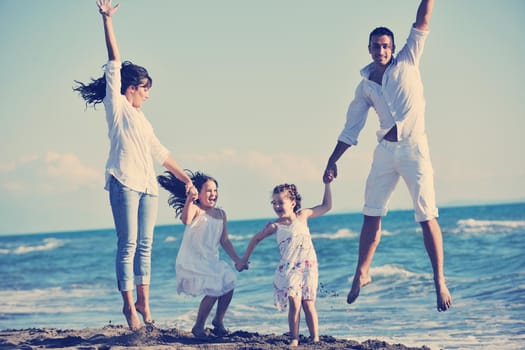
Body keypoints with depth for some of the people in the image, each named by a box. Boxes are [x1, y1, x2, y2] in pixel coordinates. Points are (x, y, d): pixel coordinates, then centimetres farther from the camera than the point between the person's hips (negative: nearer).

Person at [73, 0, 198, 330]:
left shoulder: (142, 119, 24)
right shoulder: (116, 105, 6)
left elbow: (161, 152, 26)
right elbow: (114, 62, 0)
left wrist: (186, 178, 24)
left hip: (148, 185, 7)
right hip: (125, 182, -7)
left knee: (145, 245, 4)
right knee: (128, 244, -9)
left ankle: (143, 301, 8)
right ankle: (129, 304, -7)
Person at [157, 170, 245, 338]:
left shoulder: (220, 214, 9)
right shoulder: (195, 210, -11)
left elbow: (224, 241, 13)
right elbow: (185, 219, -35)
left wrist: (237, 259, 8)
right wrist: (189, 200, -49)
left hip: (211, 261, 7)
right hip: (192, 262, -7)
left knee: (229, 283, -9)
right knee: (214, 290, -19)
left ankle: (218, 322, 13)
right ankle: (198, 327, 2)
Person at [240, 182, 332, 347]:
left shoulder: (302, 215, 3)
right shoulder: (274, 226, 0)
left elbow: (326, 206, 12)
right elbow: (256, 239, 15)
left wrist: (327, 184, 9)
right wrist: (245, 258, 18)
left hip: (308, 267, 1)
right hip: (288, 269, -1)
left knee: (308, 303, 0)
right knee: (295, 303, -11)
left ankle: (315, 338, 6)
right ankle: (294, 339, -5)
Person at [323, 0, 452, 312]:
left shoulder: (407, 61, 5)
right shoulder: (365, 86, 12)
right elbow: (351, 129, 15)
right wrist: (333, 161, 12)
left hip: (414, 147, -4)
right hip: (385, 150, 4)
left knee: (427, 217, -7)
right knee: (371, 216, 7)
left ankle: (440, 281, -4)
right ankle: (362, 274, 21)